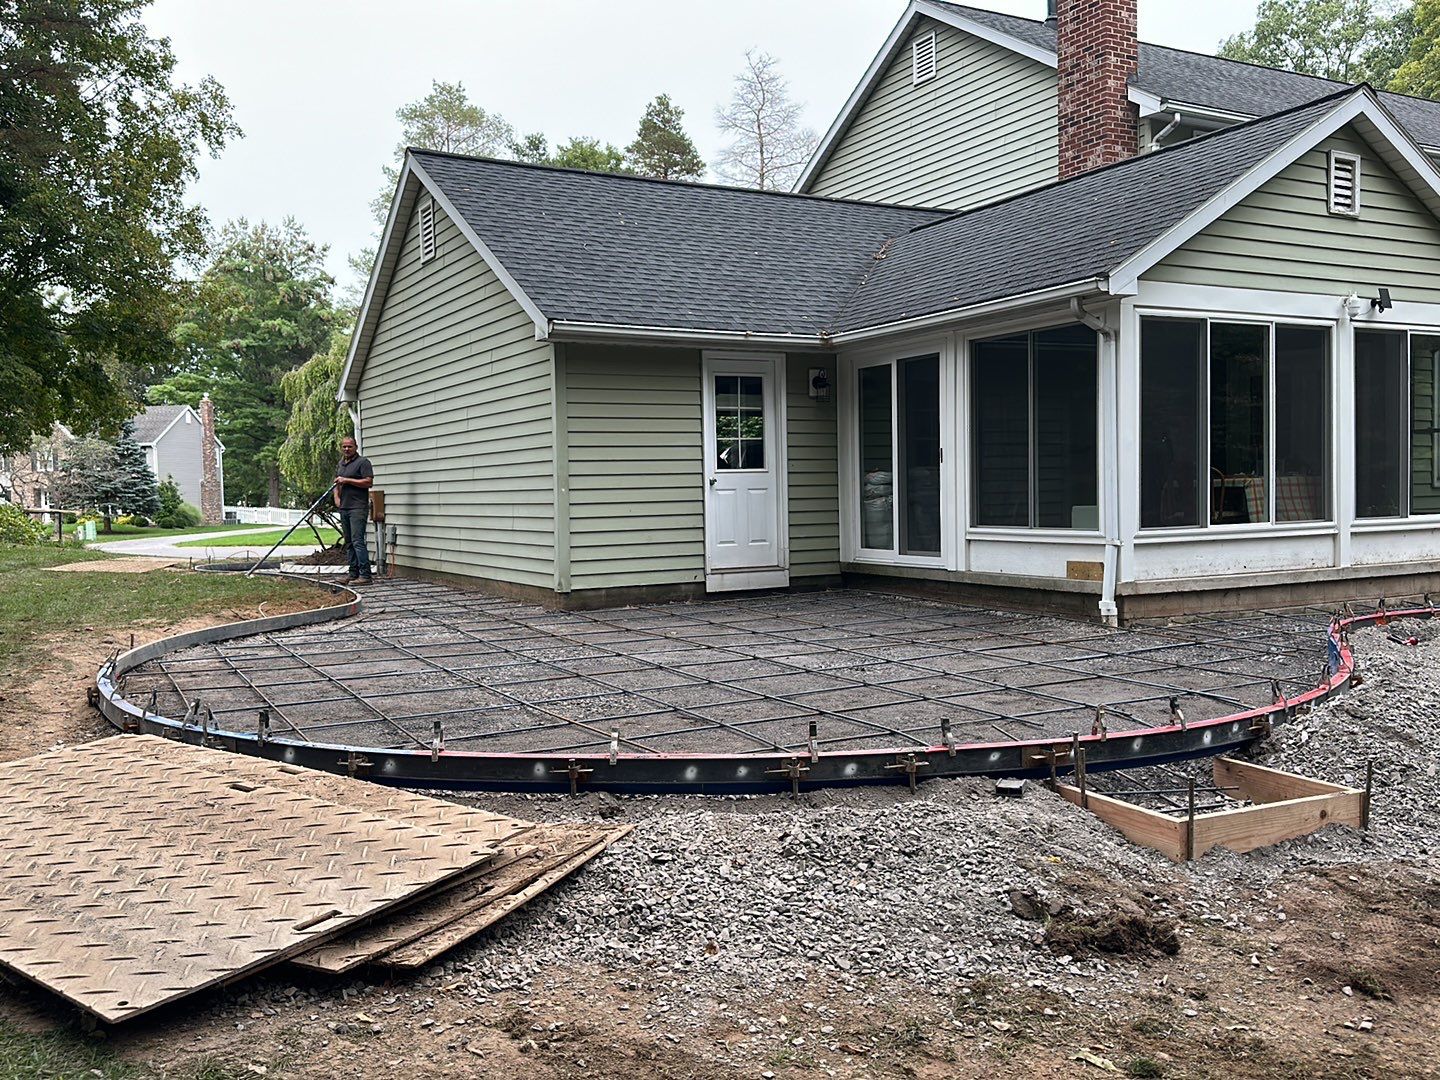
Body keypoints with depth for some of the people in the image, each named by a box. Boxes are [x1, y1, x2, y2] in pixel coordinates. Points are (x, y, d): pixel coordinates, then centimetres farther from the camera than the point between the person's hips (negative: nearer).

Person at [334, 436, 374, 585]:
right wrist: (336, 497, 10)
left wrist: (347, 480, -15)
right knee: (349, 543, 10)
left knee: (357, 541, -15)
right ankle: (354, 574, 15)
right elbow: (336, 483, 29)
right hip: (344, 508, 9)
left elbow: (368, 482, -15)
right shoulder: (341, 464, 20)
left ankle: (365, 575, -17)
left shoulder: (363, 462, -5)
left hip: (358, 508, -9)